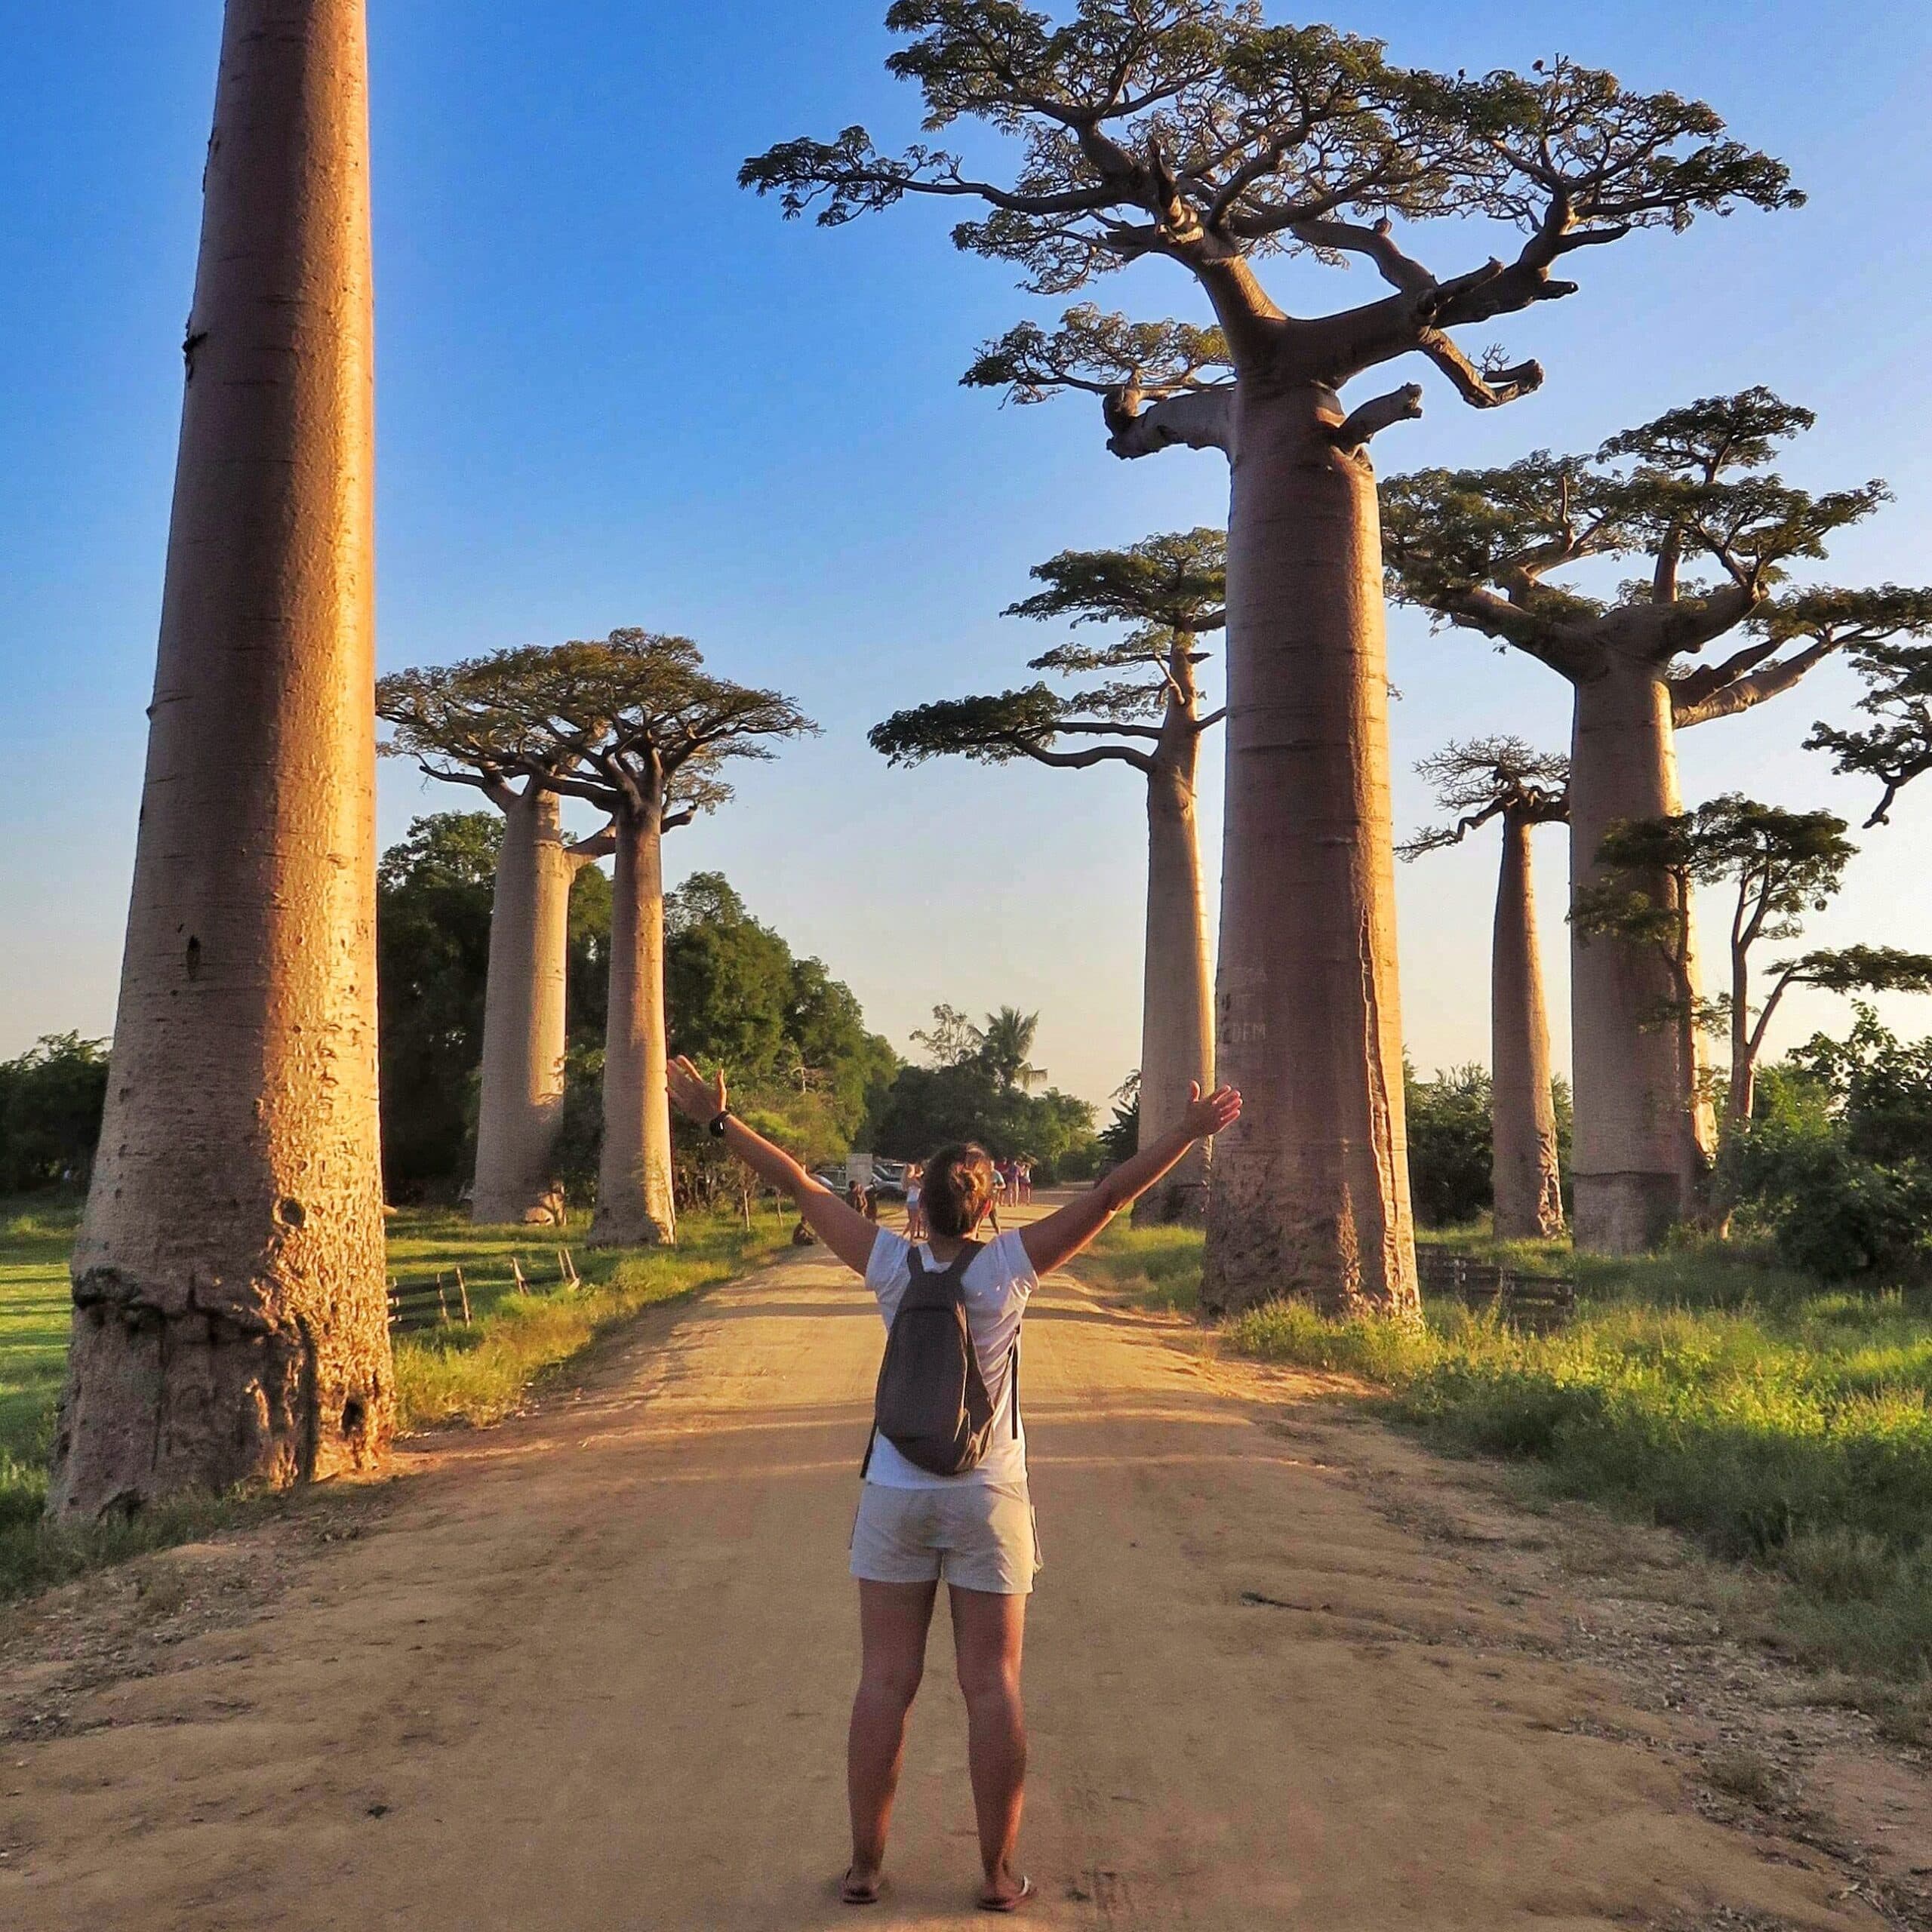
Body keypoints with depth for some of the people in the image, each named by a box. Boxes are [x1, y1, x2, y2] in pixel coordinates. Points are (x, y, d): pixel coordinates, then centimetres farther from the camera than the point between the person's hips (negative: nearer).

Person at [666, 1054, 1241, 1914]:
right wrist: (1187, 1134, -7)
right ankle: (998, 1873, 13)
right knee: (992, 1688, 6)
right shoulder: (1008, 1265, -10)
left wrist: (720, 1120, 1)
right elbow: (1105, 1199, -11)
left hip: (895, 1496, 1)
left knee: (885, 1683, 8)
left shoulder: (892, 1265, -7)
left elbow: (800, 1186, -4)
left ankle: (864, 1866, 16)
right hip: (988, 1499, -1)